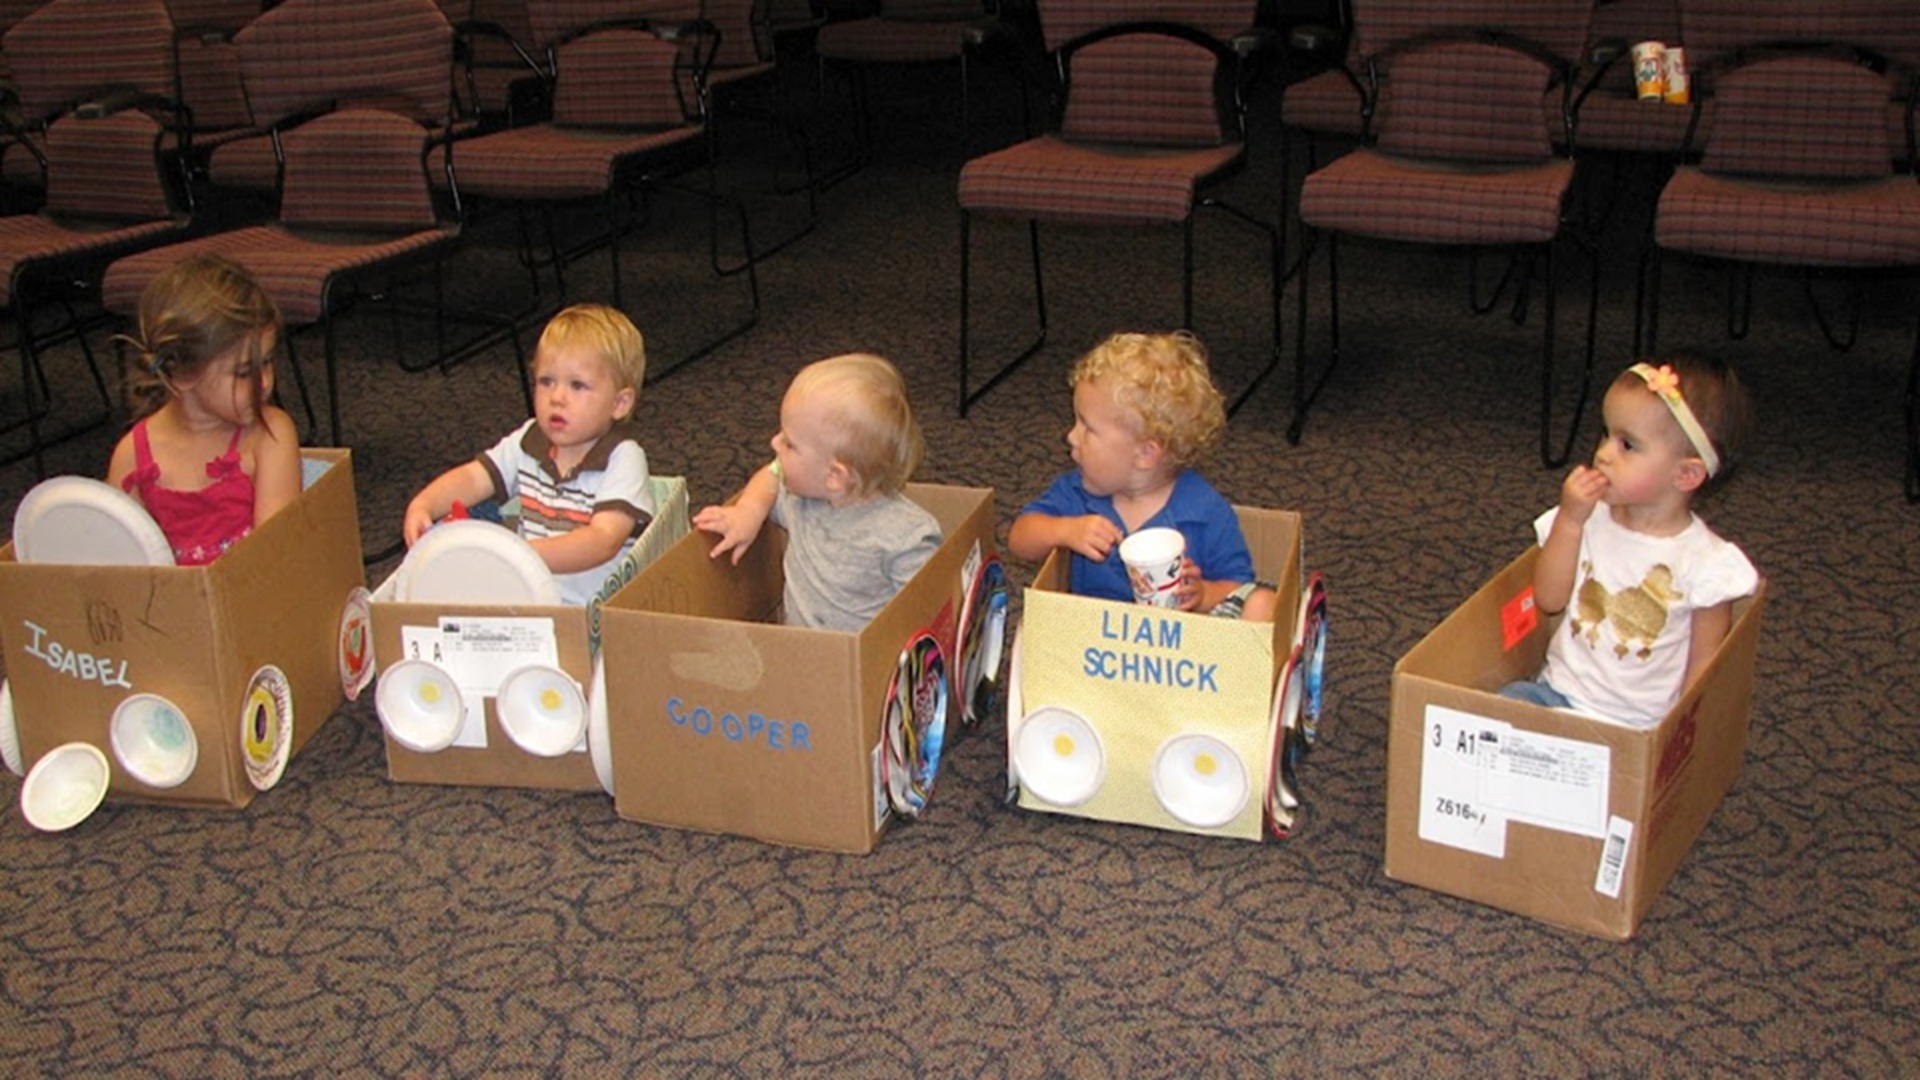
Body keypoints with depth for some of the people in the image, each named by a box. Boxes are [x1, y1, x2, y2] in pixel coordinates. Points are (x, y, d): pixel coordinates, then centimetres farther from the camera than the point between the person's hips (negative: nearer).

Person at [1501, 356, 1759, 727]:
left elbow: (1706, 662, -2)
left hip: (1638, 724, -3)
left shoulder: (1705, 563, -9)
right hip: (1559, 691, 3)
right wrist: (1569, 521, -12)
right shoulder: (1591, 519, 1)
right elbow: (1548, 600, -3)